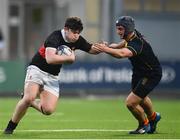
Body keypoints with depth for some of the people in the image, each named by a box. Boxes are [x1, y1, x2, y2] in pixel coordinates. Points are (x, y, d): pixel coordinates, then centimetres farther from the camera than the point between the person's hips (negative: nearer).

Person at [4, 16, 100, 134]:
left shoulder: (77, 40, -3)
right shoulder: (55, 37, -24)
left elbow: (92, 50, 9)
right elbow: (50, 58, -38)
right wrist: (70, 58, -30)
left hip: (52, 76, 6)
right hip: (37, 70, -6)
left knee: (48, 110, -12)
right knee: (29, 97, -28)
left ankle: (31, 102, 20)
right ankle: (11, 126, -9)